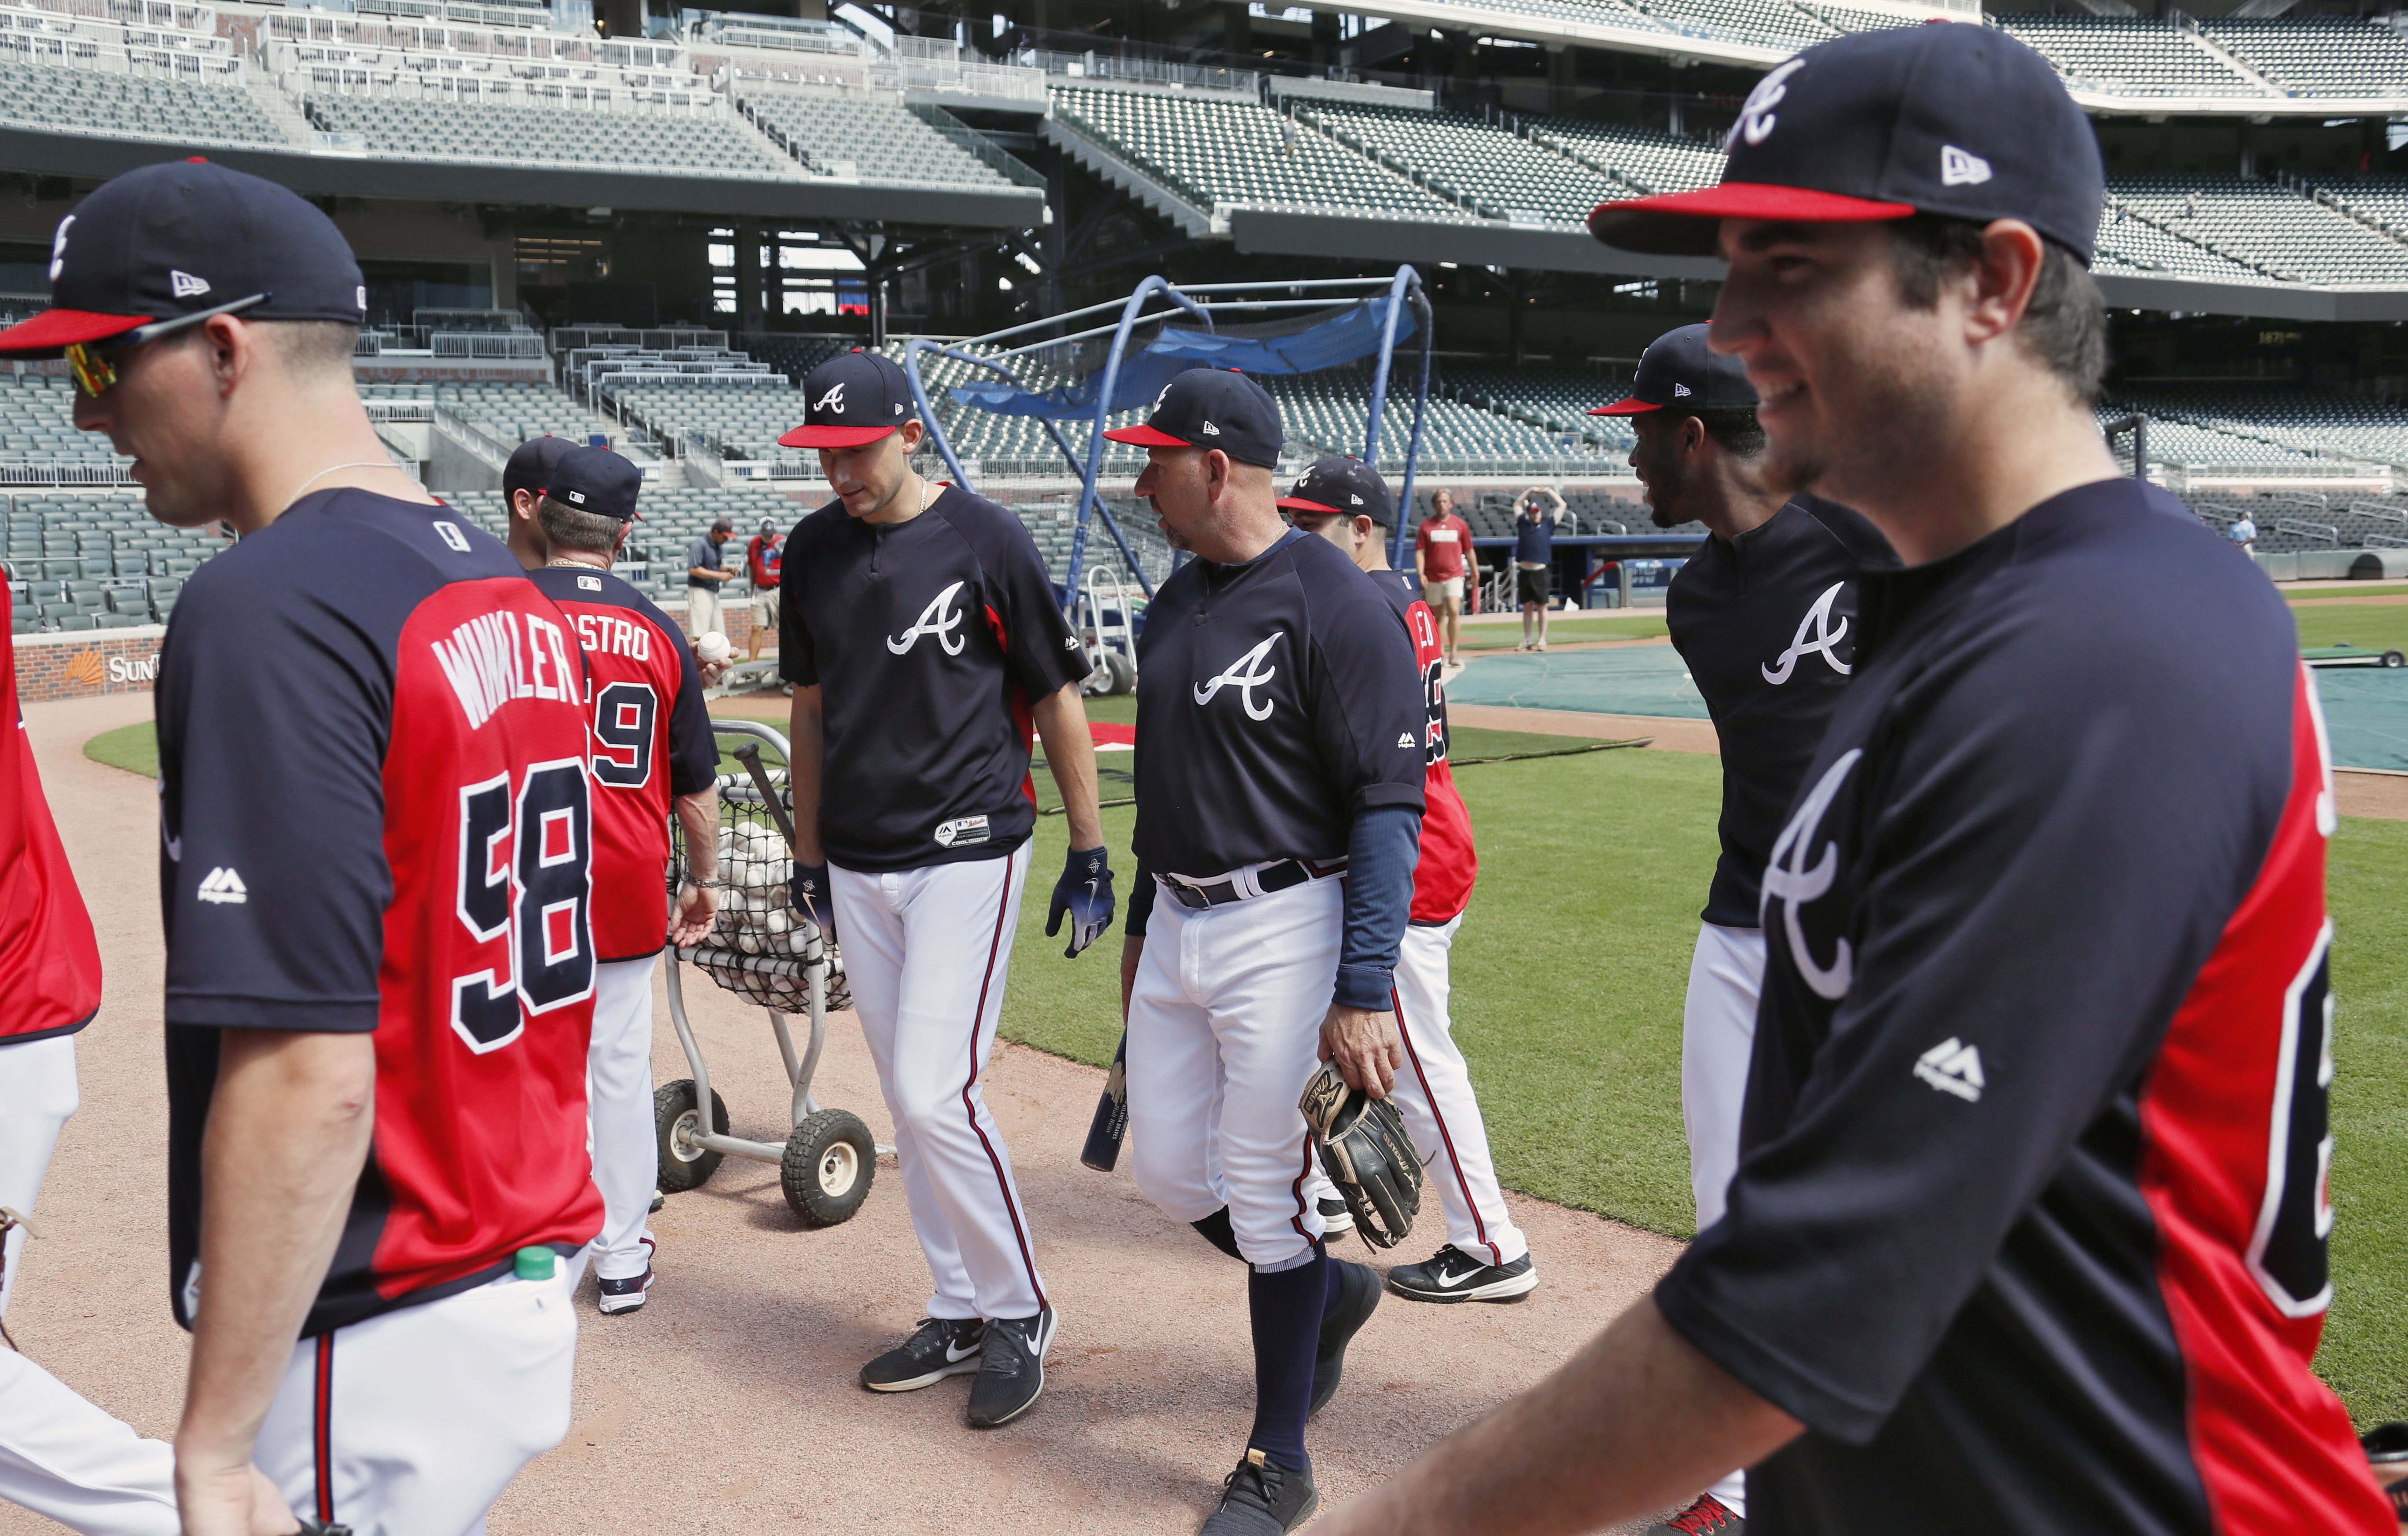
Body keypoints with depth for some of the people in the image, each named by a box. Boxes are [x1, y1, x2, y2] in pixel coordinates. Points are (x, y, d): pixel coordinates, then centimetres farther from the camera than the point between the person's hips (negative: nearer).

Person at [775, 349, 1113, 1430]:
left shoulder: (986, 540, -9)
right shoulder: (812, 550, 7)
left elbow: (1056, 701, -5)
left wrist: (1090, 854, -5)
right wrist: (808, 853, 17)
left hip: (968, 852, -6)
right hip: (858, 864, 6)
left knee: (936, 1090, -13)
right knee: (909, 1103, 10)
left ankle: (1020, 1311, 5)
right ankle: (961, 1316, 23)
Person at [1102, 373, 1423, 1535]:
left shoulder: (1335, 606, -16)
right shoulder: (1178, 598, 10)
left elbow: (1388, 807, -19)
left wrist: (1364, 993, -23)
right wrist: (1142, 924, 24)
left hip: (1286, 927, -8)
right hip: (1179, 926, 8)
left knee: (1265, 1196, -1)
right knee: (1167, 1170, 13)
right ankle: (1328, 1292, 38)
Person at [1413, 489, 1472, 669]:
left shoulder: (1461, 525, 4)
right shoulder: (1426, 526, 2)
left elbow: (1468, 551, 11)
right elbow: (1420, 552, 0)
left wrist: (1475, 572, 15)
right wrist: (1420, 574, -12)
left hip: (1454, 575, -1)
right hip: (1432, 578, 1)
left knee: (1454, 611, -17)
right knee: (1438, 616, 11)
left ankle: (1454, 654, -15)